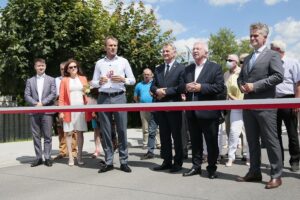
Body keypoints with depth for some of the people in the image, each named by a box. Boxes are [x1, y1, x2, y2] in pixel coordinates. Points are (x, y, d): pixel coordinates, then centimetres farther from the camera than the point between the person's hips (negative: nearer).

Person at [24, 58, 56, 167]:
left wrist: (42, 103, -12)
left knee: (48, 136, -1)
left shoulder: (51, 80, 10)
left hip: (47, 111, -2)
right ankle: (38, 157, 11)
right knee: (36, 136, 4)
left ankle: (47, 157, 4)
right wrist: (36, 103, -11)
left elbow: (53, 94, -1)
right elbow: (26, 95, 5)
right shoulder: (30, 80, 13)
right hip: (34, 112, 2)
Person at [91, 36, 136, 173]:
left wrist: (123, 79, -12)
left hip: (119, 97, -1)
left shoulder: (123, 61, 7)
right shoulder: (99, 63, 10)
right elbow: (93, 83, 10)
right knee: (105, 131, 5)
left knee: (122, 130, 0)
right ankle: (108, 162, 14)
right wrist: (99, 82, -11)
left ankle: (124, 161, 9)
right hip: (103, 98, 2)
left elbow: (133, 80, 7)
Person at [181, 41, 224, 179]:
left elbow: (220, 87, -10)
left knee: (211, 142, 4)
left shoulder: (215, 68, -1)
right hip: (192, 112, 5)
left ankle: (212, 168, 17)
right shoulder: (188, 69, 16)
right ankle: (196, 166, 23)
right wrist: (186, 87, -6)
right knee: (195, 141, 12)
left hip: (208, 112, -5)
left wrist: (201, 87, -17)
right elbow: (182, 86, 18)